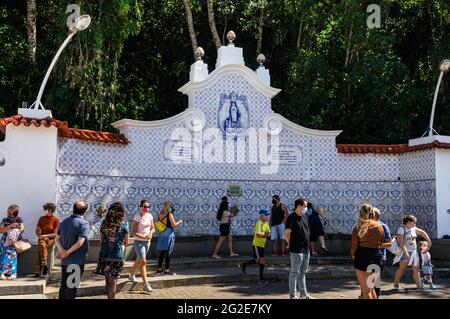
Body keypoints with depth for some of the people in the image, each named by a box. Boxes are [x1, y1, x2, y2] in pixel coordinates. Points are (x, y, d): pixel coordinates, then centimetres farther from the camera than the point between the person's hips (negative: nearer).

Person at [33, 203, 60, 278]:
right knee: (42, 245, -33)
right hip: (42, 239, 3)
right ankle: (44, 267, -35)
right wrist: (39, 236, -4)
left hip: (51, 239, -3)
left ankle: (38, 271, -33)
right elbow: (37, 231, 16)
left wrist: (45, 236, -17)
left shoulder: (56, 220, -2)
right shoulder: (41, 219, 11)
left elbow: (55, 234, -6)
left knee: (42, 246, -34)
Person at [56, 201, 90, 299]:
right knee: (72, 286, 4)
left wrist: (62, 250, -8)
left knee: (64, 284, 17)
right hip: (77, 260, -6)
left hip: (65, 260, 6)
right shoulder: (84, 223, -14)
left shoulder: (64, 222, 7)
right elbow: (80, 243, -23)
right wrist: (67, 253, -15)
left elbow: (57, 238, 5)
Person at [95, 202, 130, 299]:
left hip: (105, 254, 4)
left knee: (107, 279, 18)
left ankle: (109, 296, 31)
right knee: (113, 281, 2)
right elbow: (127, 242, 0)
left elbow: (101, 241, 9)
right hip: (117, 255, -4)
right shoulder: (124, 224, -7)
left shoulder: (104, 223, 3)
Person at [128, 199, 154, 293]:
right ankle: (146, 285, -11)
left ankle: (131, 276, 45)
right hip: (139, 241, -6)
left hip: (147, 241, 6)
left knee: (139, 260, 21)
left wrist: (150, 233, -11)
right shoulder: (137, 217, -14)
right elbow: (134, 232, -15)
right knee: (143, 262, -11)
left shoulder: (149, 216, 3)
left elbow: (153, 228, 11)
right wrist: (143, 237, -27)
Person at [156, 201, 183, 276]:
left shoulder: (160, 214, 7)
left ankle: (159, 269, 19)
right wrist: (179, 222, 6)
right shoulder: (169, 214, -12)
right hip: (168, 235, -6)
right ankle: (167, 270, 8)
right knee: (168, 253, 3)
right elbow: (174, 225, -13)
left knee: (161, 253, 13)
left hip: (161, 235, 6)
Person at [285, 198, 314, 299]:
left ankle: (303, 293, 26)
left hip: (306, 250, 8)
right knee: (294, 273, -1)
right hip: (296, 250, -8)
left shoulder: (305, 217, 12)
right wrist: (293, 245, -4)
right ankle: (293, 295, 4)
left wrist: (307, 245, 13)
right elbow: (287, 235, -14)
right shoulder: (292, 218, -13)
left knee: (303, 272, 16)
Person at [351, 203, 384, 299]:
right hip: (376, 257, 4)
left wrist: (353, 255, 12)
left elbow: (354, 246, -7)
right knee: (371, 288, 22)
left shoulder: (358, 228, -10)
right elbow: (381, 243, 8)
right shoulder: (379, 226, 1)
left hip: (362, 258, -4)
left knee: (366, 290, 5)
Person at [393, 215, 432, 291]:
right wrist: (406, 253, -29)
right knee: (402, 268, -6)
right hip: (405, 252, -7)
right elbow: (400, 242, -23)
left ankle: (419, 286, 7)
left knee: (416, 269, 5)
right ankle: (396, 284, 7)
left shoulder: (413, 228, 7)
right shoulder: (401, 229, -15)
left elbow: (423, 233, 21)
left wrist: (429, 242, 15)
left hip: (414, 252, 7)